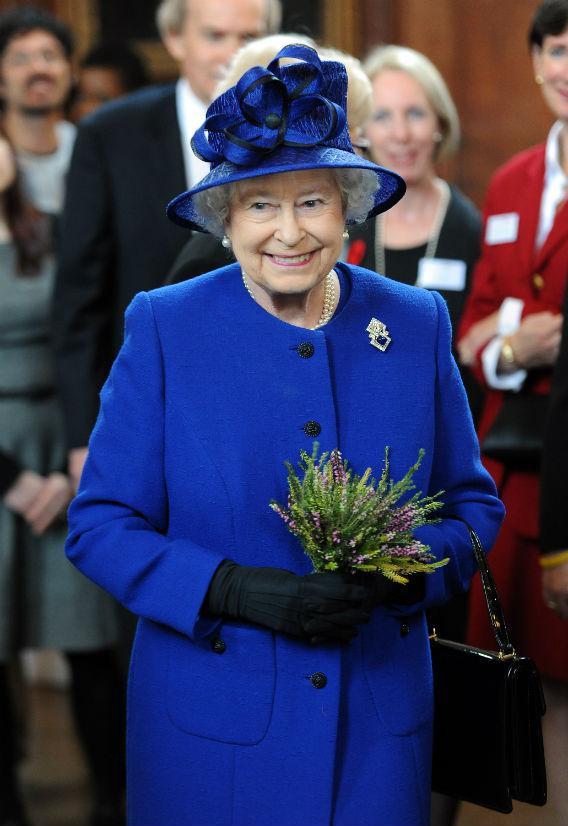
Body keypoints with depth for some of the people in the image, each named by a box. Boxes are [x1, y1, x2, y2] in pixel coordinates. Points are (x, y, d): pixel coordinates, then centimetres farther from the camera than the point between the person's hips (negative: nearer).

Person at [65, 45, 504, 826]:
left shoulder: (418, 325, 1)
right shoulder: (164, 329, -5)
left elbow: (473, 503, 8)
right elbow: (99, 524, -5)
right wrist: (232, 591, -20)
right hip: (211, 730, -2)